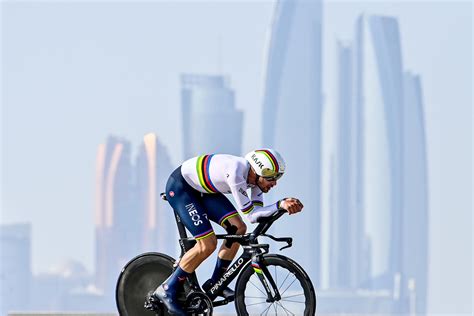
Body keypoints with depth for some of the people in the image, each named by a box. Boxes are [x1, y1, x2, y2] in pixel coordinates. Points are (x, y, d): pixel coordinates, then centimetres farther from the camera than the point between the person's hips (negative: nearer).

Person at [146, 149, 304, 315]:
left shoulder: (255, 176, -9)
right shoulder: (236, 172, -35)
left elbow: (254, 215, -12)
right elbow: (249, 213, -32)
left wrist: (284, 205, -25)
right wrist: (280, 205, -38)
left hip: (201, 190, 9)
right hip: (179, 187, -9)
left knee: (238, 228, -5)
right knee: (208, 244, -17)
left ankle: (215, 283, 9)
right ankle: (167, 290, -4)